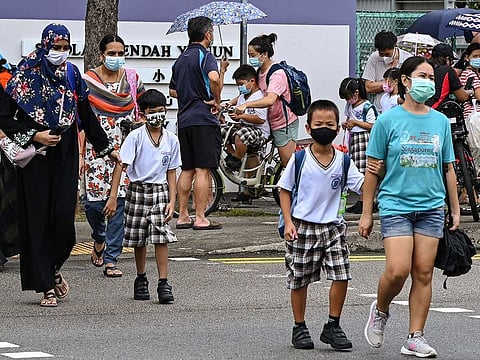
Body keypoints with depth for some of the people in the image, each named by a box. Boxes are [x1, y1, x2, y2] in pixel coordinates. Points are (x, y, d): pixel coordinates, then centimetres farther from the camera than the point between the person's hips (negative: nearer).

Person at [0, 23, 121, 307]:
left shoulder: (72, 74, 8)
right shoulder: (27, 74, -5)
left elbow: (86, 114, 17)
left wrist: (106, 148, 19)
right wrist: (33, 136, -13)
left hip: (65, 154, 3)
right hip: (36, 156, -3)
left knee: (64, 217, -7)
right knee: (38, 219, -3)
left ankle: (53, 269, 20)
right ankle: (47, 286, 2)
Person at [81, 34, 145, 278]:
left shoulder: (132, 78, 8)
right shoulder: (87, 81, 0)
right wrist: (79, 154, -7)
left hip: (126, 148, 2)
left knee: (120, 201, -5)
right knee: (94, 202, -5)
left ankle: (111, 260, 0)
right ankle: (99, 239, 29)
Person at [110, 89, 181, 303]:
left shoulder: (171, 140, 2)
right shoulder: (135, 137, -8)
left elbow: (171, 173, 8)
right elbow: (120, 166, -10)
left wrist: (172, 201, 1)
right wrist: (113, 198, -15)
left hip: (160, 192, 1)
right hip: (137, 191, -1)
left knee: (161, 237, -10)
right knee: (139, 240, 9)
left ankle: (163, 283, -9)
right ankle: (141, 280, 26)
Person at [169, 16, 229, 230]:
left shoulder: (181, 59, 18)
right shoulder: (205, 55, -8)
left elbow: (173, 90, 23)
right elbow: (213, 78, -28)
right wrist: (216, 101, -15)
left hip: (184, 120, 8)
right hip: (203, 119, -8)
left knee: (187, 169, 12)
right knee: (203, 170, -6)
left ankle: (182, 216, 12)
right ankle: (200, 218, -8)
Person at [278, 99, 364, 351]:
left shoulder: (342, 161, 1)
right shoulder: (300, 159, -4)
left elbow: (362, 187, -4)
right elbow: (285, 191, 1)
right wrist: (288, 222, -7)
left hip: (332, 226, 2)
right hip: (302, 227, -2)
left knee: (341, 275, -8)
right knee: (299, 280, 6)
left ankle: (332, 326, 6)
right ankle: (299, 328, 21)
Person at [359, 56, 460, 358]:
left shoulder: (441, 121, 9)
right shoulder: (388, 120, -1)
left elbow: (448, 168, 16)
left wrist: (455, 210, 15)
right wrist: (367, 213, 1)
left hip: (431, 207, 3)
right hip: (396, 205, -3)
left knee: (423, 273, 1)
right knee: (398, 271, -14)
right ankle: (380, 310, 16)